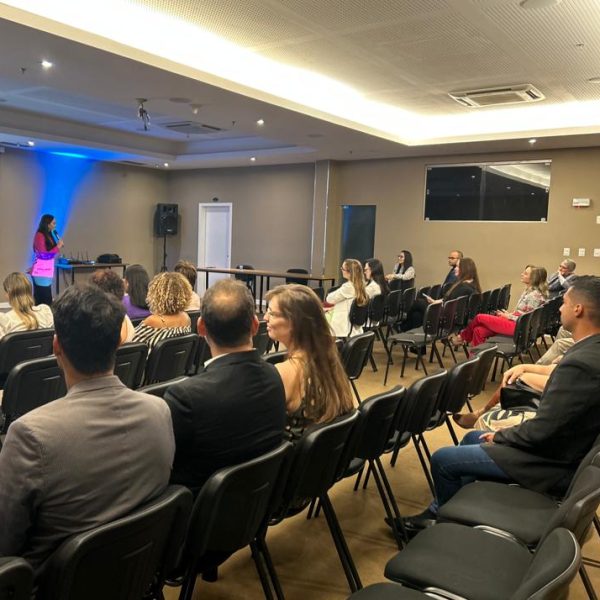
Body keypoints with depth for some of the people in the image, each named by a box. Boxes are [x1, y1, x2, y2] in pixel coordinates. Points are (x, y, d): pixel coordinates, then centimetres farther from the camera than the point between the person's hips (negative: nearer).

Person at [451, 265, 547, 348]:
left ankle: (462, 337, 18)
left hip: (517, 326, -9)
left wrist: (509, 316, -9)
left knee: (479, 317, -7)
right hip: (513, 322, 9)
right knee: (479, 330, -6)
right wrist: (509, 314, 4)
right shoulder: (528, 290, 13)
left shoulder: (535, 295, -17)